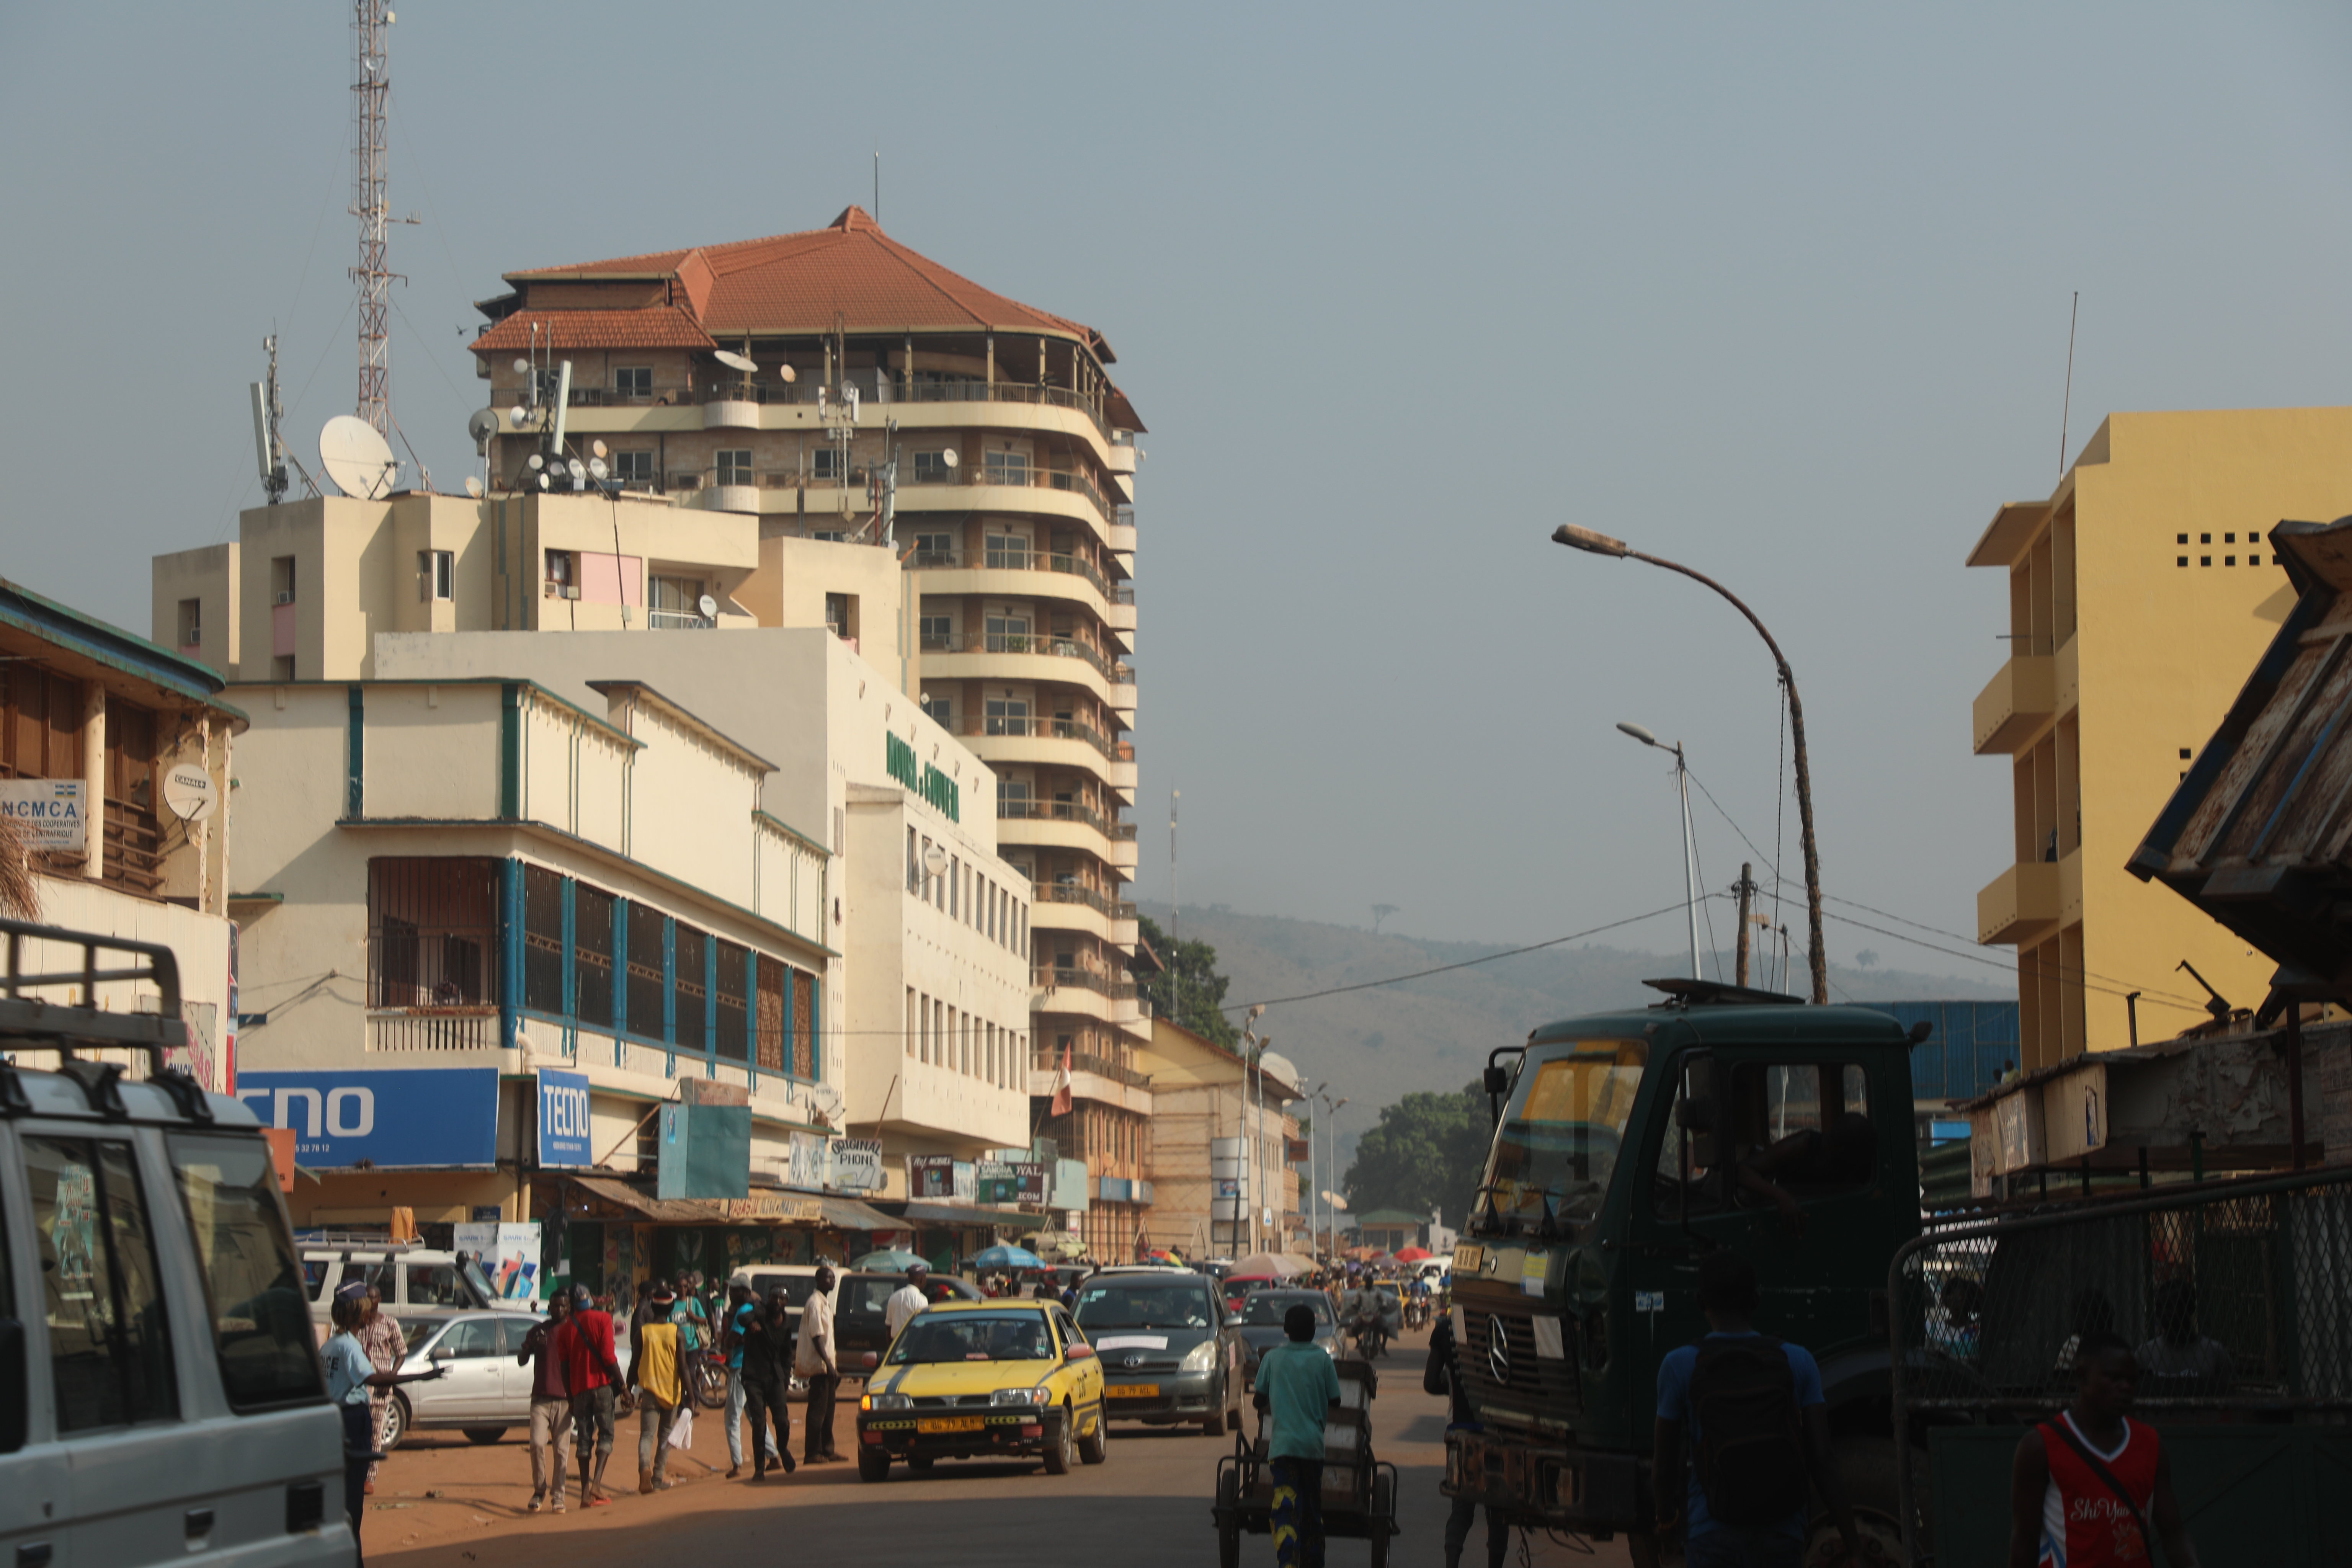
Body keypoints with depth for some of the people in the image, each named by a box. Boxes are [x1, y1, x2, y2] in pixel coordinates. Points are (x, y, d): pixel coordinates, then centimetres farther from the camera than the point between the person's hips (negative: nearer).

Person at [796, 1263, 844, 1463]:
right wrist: (828, 1363, -25)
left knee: (828, 1408, 13)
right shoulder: (815, 1303, -15)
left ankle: (827, 1449, 19)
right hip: (818, 1364, -10)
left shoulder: (825, 1302, 16)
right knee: (817, 1409, -7)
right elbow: (816, 1336, -21)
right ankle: (813, 1453, -5)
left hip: (826, 1364, 10)